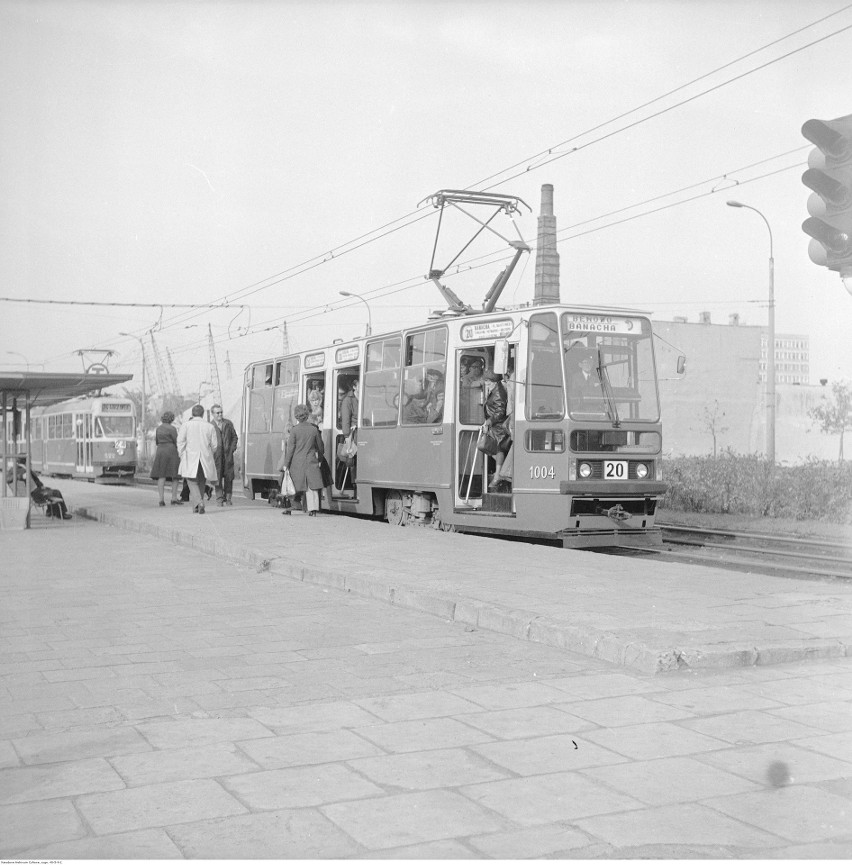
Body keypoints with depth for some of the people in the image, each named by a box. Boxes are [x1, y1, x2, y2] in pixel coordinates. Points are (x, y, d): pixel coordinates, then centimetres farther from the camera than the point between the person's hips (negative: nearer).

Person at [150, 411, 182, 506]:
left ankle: (161, 499, -2)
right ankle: (174, 498, 3)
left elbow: (156, 442, 16)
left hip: (160, 452, 5)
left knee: (161, 476, 4)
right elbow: (176, 442, -10)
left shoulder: (158, 428, 11)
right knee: (175, 475, 4)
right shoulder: (172, 428, -8)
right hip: (171, 451, -5)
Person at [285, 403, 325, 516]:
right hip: (311, 462, 1)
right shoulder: (314, 429, 2)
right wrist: (319, 458, 29)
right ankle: (313, 508, -8)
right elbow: (320, 446, 13)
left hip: (297, 463, -1)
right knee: (312, 487, 1)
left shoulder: (294, 430, -6)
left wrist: (286, 464, -1)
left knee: (297, 486, 6)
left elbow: (290, 449, -7)